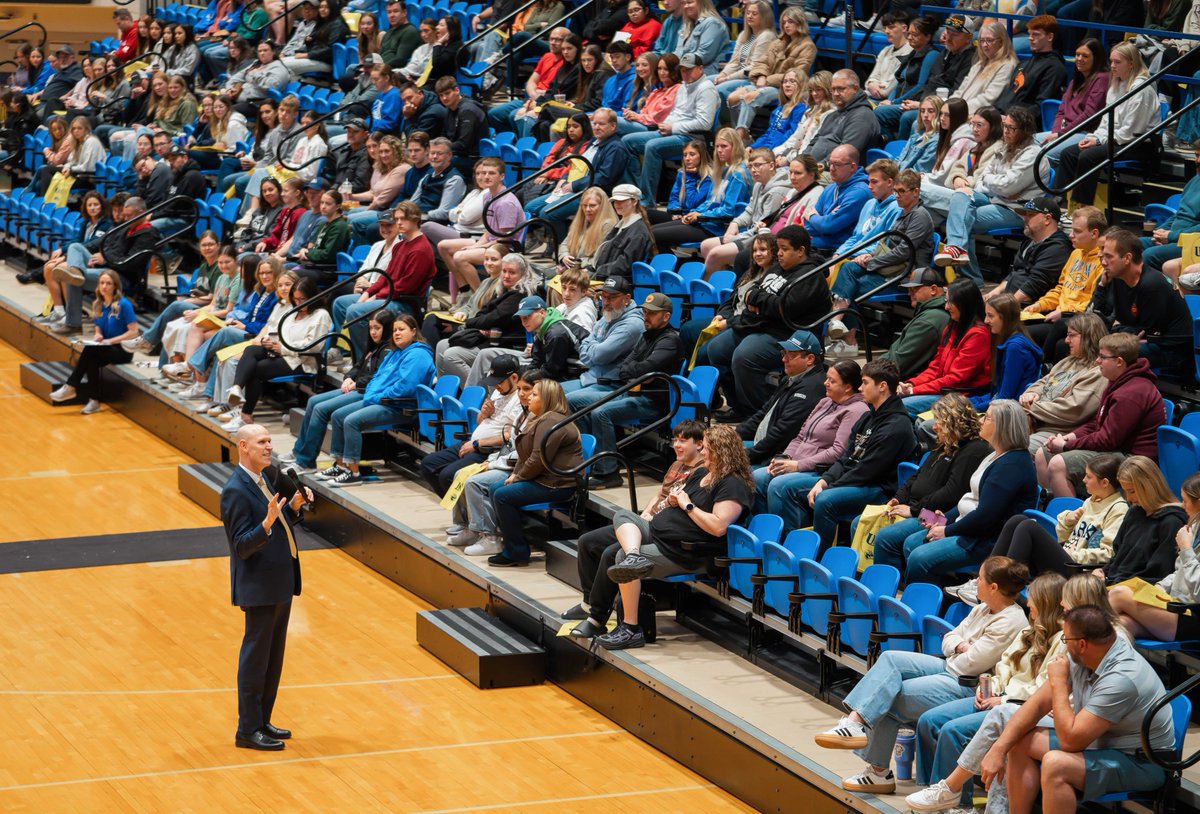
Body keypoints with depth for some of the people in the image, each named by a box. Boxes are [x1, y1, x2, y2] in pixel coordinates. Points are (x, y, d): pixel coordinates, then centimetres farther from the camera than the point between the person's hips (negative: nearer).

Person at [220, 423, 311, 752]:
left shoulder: (262, 481, 11)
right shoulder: (236, 491, -18)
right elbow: (242, 546, -22)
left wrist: (293, 507, 2)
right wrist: (267, 523, -36)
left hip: (280, 584, 9)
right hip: (259, 587, -9)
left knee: (273, 658, 15)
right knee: (255, 658, -1)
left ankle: (262, 721, 25)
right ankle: (248, 730, 6)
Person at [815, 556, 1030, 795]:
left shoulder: (1010, 622, -18)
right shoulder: (983, 610, 13)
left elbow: (972, 664, -21)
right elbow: (949, 637, 17)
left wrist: (951, 661, -1)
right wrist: (959, 646, -5)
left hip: (968, 687, -10)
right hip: (949, 668, 10)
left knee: (889, 698, -13)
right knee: (890, 659, -7)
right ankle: (855, 719, -14)